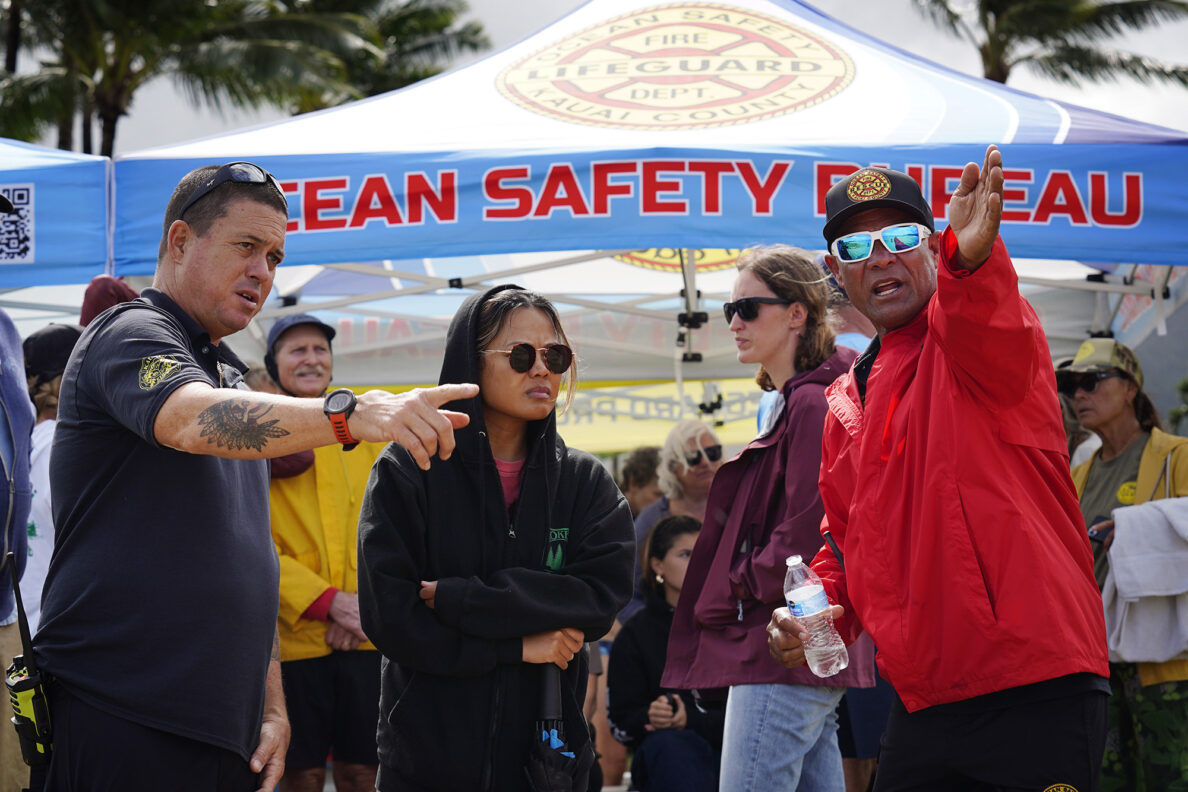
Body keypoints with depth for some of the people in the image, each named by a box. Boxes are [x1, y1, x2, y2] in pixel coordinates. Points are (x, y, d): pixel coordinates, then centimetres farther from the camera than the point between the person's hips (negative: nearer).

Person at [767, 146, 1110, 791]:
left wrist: (967, 259, -54)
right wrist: (820, 611, 9)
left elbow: (990, 338, -32)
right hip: (922, 706, 7)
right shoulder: (845, 403, 17)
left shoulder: (975, 323, -5)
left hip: (1036, 691, -7)